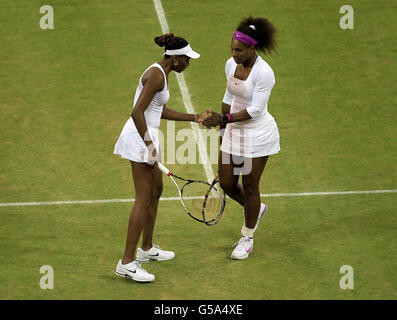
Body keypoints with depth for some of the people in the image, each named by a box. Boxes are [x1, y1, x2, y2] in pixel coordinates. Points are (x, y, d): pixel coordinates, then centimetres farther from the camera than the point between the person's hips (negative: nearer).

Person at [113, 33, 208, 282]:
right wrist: (149, 145, -22)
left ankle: (147, 248, 34)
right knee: (144, 198, -9)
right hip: (141, 137, -11)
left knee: (156, 189, 21)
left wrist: (195, 118, 22)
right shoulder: (156, 76, -18)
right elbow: (137, 112, -24)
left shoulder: (162, 73, 13)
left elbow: (161, 112, 22)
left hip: (147, 135, 11)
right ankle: (127, 263, -8)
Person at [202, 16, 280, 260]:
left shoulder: (263, 73, -22)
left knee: (250, 187, 2)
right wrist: (223, 128, 16)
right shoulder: (231, 64, 1)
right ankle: (256, 209, 40)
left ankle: (247, 238, 21)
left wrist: (225, 119, -29)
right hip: (234, 132, 7)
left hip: (258, 134, -7)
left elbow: (255, 110, -23)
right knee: (226, 183, 9)